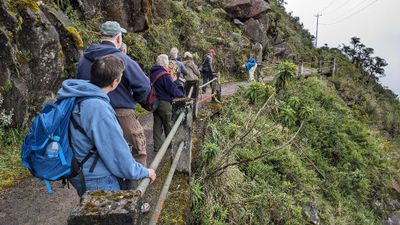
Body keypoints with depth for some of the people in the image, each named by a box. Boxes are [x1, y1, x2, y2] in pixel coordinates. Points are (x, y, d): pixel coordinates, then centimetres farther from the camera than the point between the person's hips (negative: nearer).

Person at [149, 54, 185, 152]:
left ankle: (157, 146, 14)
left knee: (157, 124, 11)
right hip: (164, 103, -8)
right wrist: (182, 96, -7)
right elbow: (173, 88, -19)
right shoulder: (164, 75, -19)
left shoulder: (152, 74, 9)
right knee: (169, 124, 9)